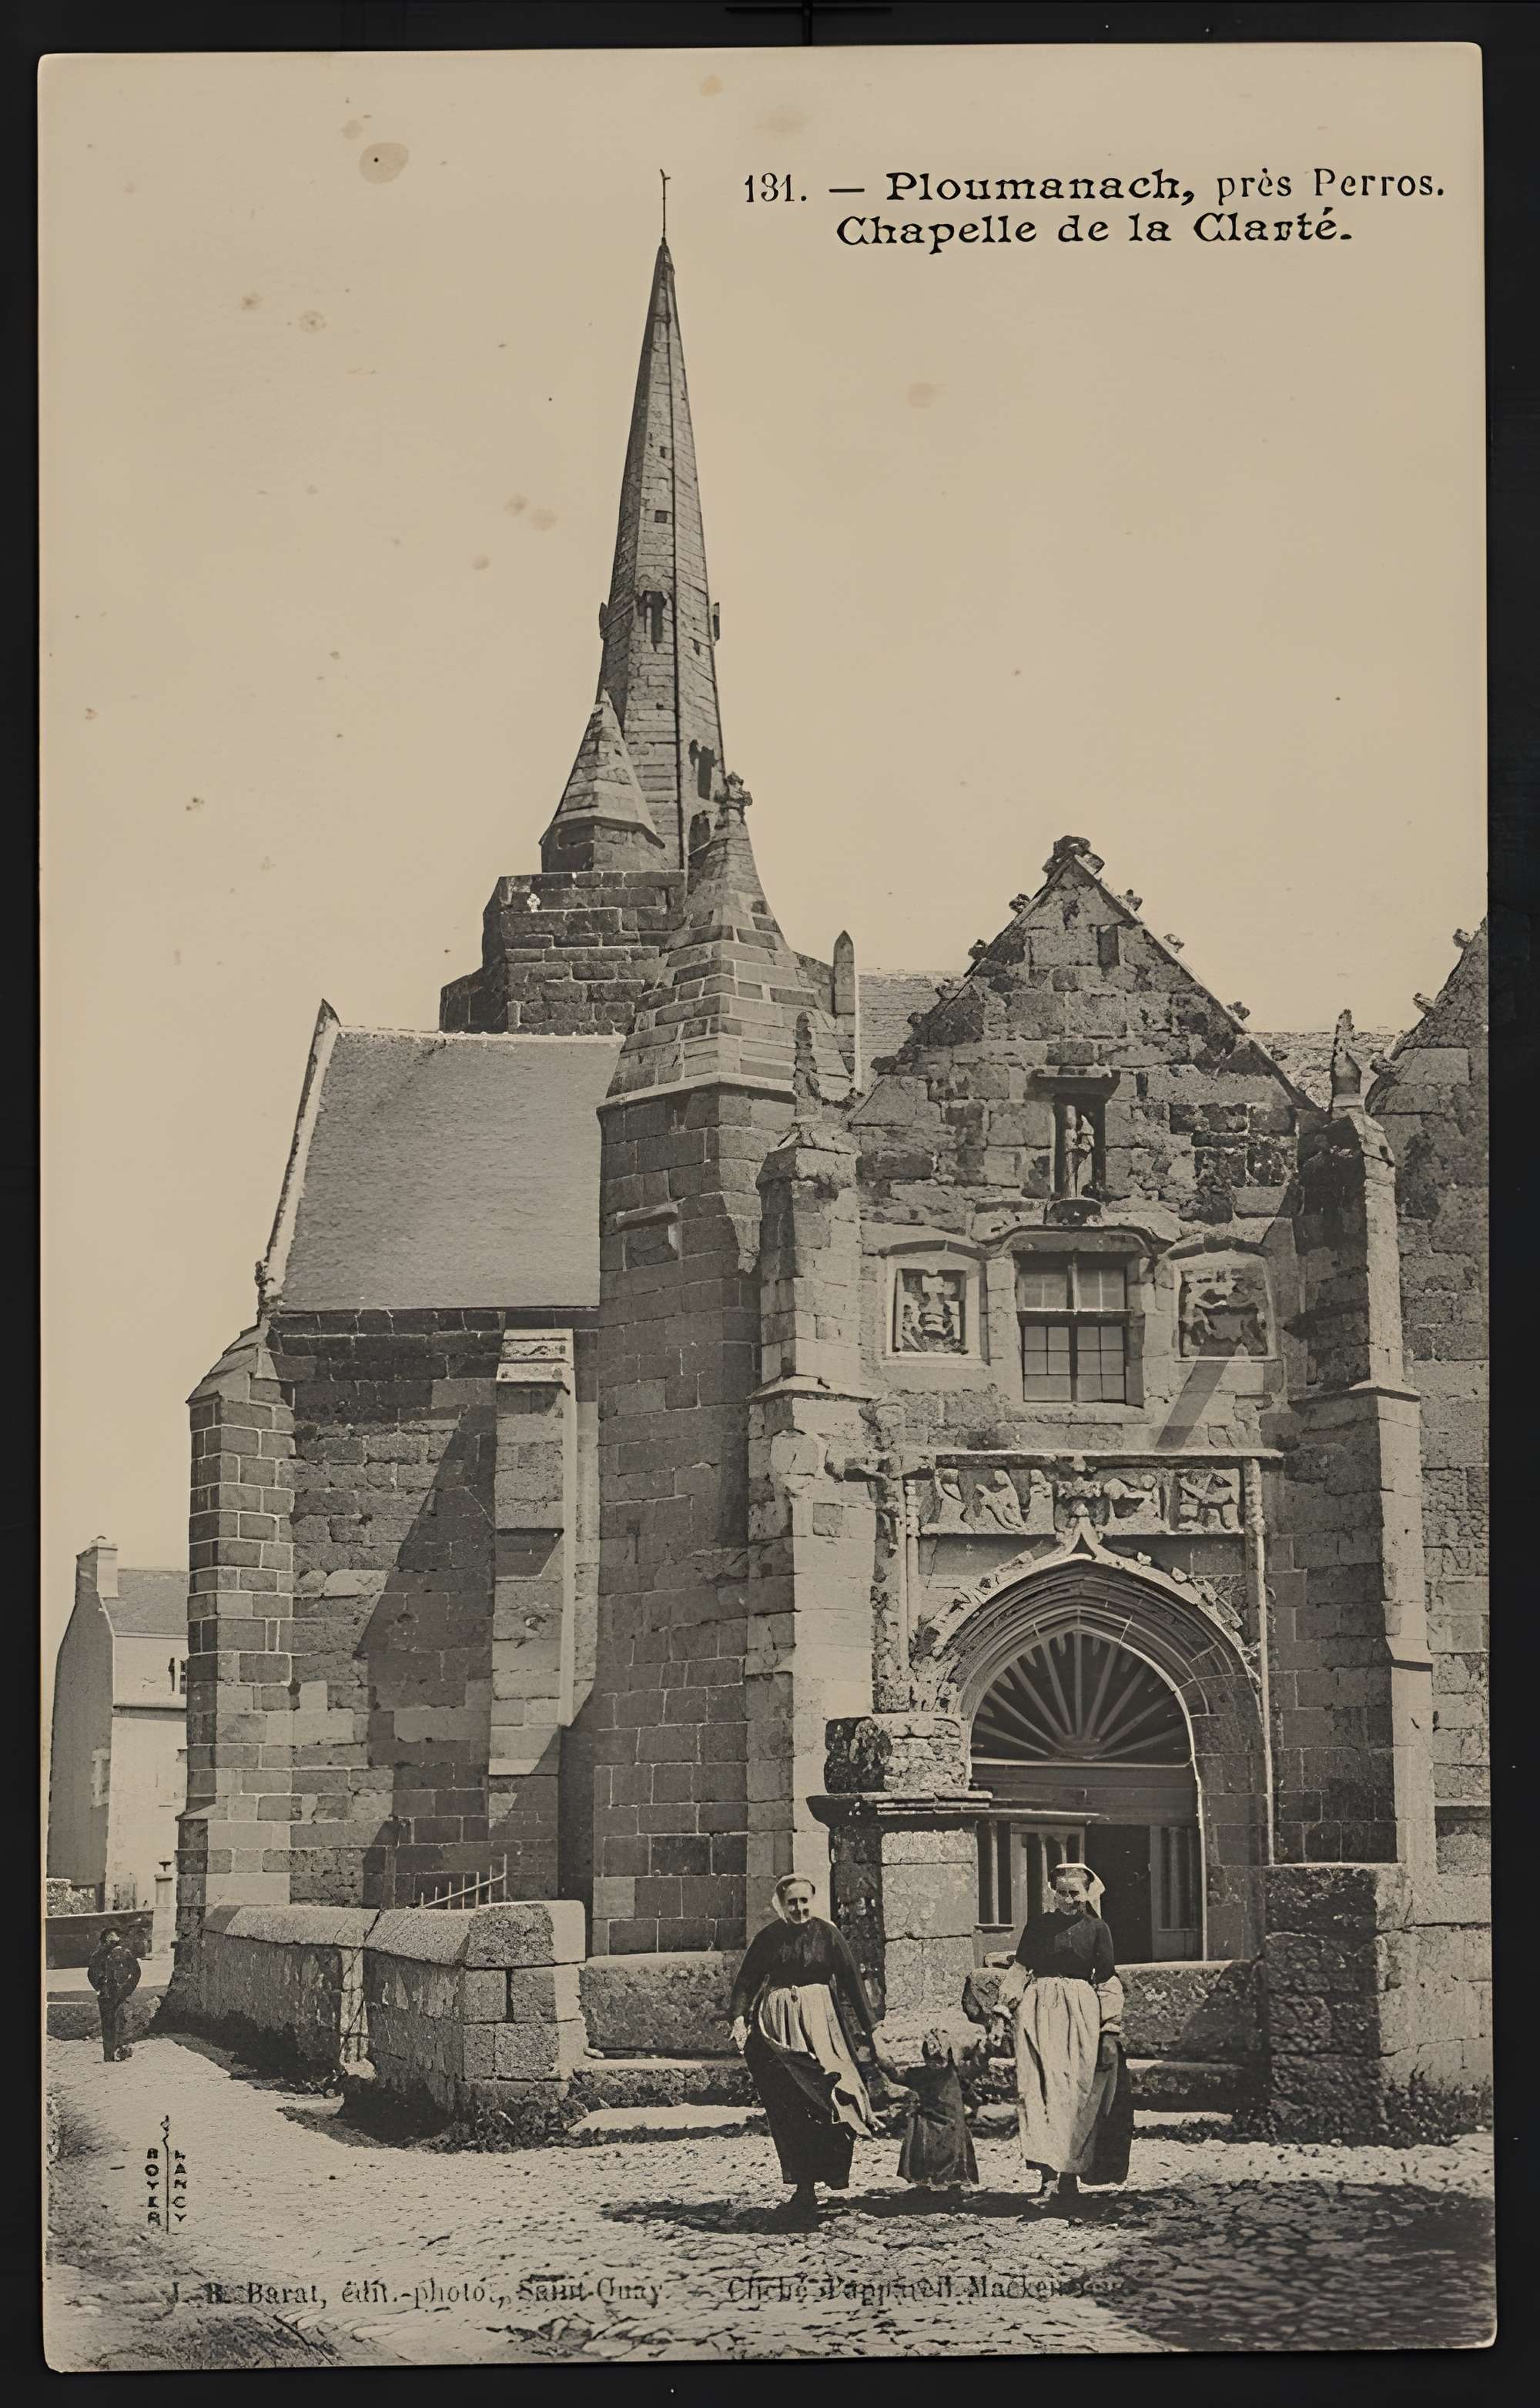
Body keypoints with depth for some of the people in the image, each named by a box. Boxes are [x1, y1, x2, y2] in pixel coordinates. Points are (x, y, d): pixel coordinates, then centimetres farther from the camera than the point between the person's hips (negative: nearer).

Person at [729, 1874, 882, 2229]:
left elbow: (851, 1982, 4)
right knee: (787, 2109, -7)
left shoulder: (827, 1934, 3)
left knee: (821, 2103, -11)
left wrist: (869, 2028, 3)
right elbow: (746, 1981, 2)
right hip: (778, 2026, 1)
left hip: (821, 2023, -1)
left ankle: (807, 2190, -3)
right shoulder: (767, 1938, 5)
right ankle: (803, 2187, -2)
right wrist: (739, 2017, -15)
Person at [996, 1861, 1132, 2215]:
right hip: (1040, 2010, 1)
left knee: (1077, 2093, -4)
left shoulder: (1096, 1930, 8)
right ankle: (1046, 2165, -18)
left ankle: (1069, 2175, 1)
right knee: (1041, 2086, -13)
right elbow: (1020, 1968, 13)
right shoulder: (1038, 1924, 11)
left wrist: (1110, 2030, 0)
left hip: (1082, 2013, -1)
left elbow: (1108, 1981, 6)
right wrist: (1009, 1999, -2)